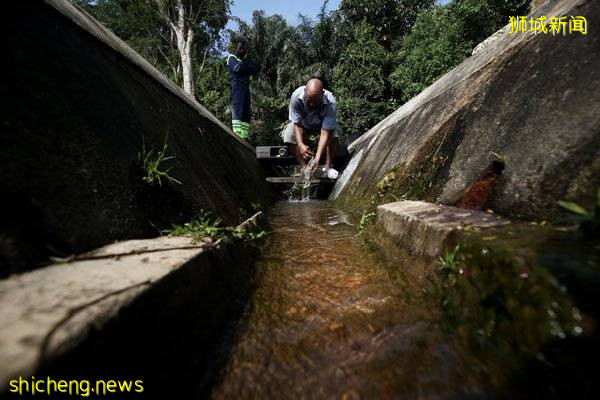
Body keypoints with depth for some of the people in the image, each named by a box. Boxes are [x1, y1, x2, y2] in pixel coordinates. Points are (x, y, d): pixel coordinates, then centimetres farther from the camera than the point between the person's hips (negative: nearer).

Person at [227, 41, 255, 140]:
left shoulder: (244, 60, 31)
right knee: (237, 109, -21)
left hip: (245, 87, 7)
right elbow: (237, 69, -7)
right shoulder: (231, 57, 13)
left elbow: (253, 71, 15)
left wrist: (246, 60, 7)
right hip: (237, 85, -7)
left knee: (246, 112, -3)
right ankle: (237, 134, -31)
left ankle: (244, 135, -9)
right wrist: (243, 62, 9)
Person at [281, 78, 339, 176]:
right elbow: (297, 124, -26)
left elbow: (325, 133, -39)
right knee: (289, 136, -26)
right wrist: (301, 145, -44)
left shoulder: (330, 103, -36)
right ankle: (304, 168, -17)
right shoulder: (296, 96, -32)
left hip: (322, 125, -1)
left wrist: (317, 158, -47)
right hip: (302, 123, 2)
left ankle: (328, 168, -16)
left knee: (332, 136, -32)